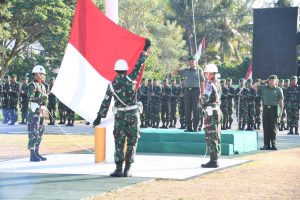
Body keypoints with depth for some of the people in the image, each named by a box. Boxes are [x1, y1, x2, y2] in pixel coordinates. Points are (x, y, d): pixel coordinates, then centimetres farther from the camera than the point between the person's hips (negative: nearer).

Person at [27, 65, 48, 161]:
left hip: (41, 112, 9)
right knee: (33, 133, -8)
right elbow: (30, 98, -17)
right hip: (34, 111, -9)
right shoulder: (32, 85, -9)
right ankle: (32, 155, -6)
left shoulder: (43, 86, 18)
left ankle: (37, 153, 18)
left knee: (40, 133, 11)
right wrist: (41, 98, -21)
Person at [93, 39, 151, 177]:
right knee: (132, 142, 7)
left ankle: (119, 169, 3)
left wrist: (99, 117, 5)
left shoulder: (112, 84, -2)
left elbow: (106, 102, -1)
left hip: (119, 115, 1)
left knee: (119, 142, 7)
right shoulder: (130, 79, -6)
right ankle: (127, 169, 4)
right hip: (133, 114, -1)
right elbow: (138, 66, 2)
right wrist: (145, 51, 13)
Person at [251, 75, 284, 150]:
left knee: (273, 128, 0)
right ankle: (266, 145, 7)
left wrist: (281, 111, -3)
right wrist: (262, 82, 7)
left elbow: (281, 101, 4)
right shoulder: (264, 88, 10)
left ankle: (273, 144, 5)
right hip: (266, 108, 2)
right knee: (266, 127, 2)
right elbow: (253, 86, 11)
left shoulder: (278, 90, 4)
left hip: (274, 109, -2)